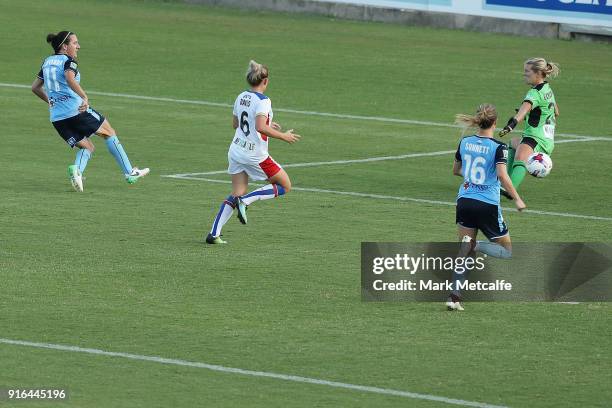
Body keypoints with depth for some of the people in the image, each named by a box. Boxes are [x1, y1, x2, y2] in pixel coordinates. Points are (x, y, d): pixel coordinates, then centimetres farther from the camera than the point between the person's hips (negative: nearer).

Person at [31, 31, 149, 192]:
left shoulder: (47, 62, 16)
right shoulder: (68, 61, -6)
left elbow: (35, 88, 21)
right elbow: (69, 79, -28)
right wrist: (85, 98, -26)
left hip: (56, 118, 7)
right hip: (76, 111, -7)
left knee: (87, 147, 18)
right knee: (109, 132, 14)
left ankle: (76, 169, -15)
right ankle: (130, 173, 17)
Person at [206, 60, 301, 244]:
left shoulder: (241, 97, 7)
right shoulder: (263, 101, -17)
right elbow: (261, 127, -30)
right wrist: (283, 136, -18)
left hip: (236, 151, 7)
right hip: (255, 155, -7)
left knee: (237, 193, 11)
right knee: (285, 186, 8)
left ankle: (214, 233, -1)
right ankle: (245, 201, -7)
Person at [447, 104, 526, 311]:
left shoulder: (465, 142, 5)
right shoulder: (498, 147, -11)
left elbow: (456, 170, 18)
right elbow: (502, 175, -23)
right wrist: (517, 199, -15)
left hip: (464, 200, 5)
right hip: (488, 205, -5)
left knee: (465, 247, 12)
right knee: (506, 251, 12)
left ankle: (454, 295, -5)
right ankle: (476, 246, -17)